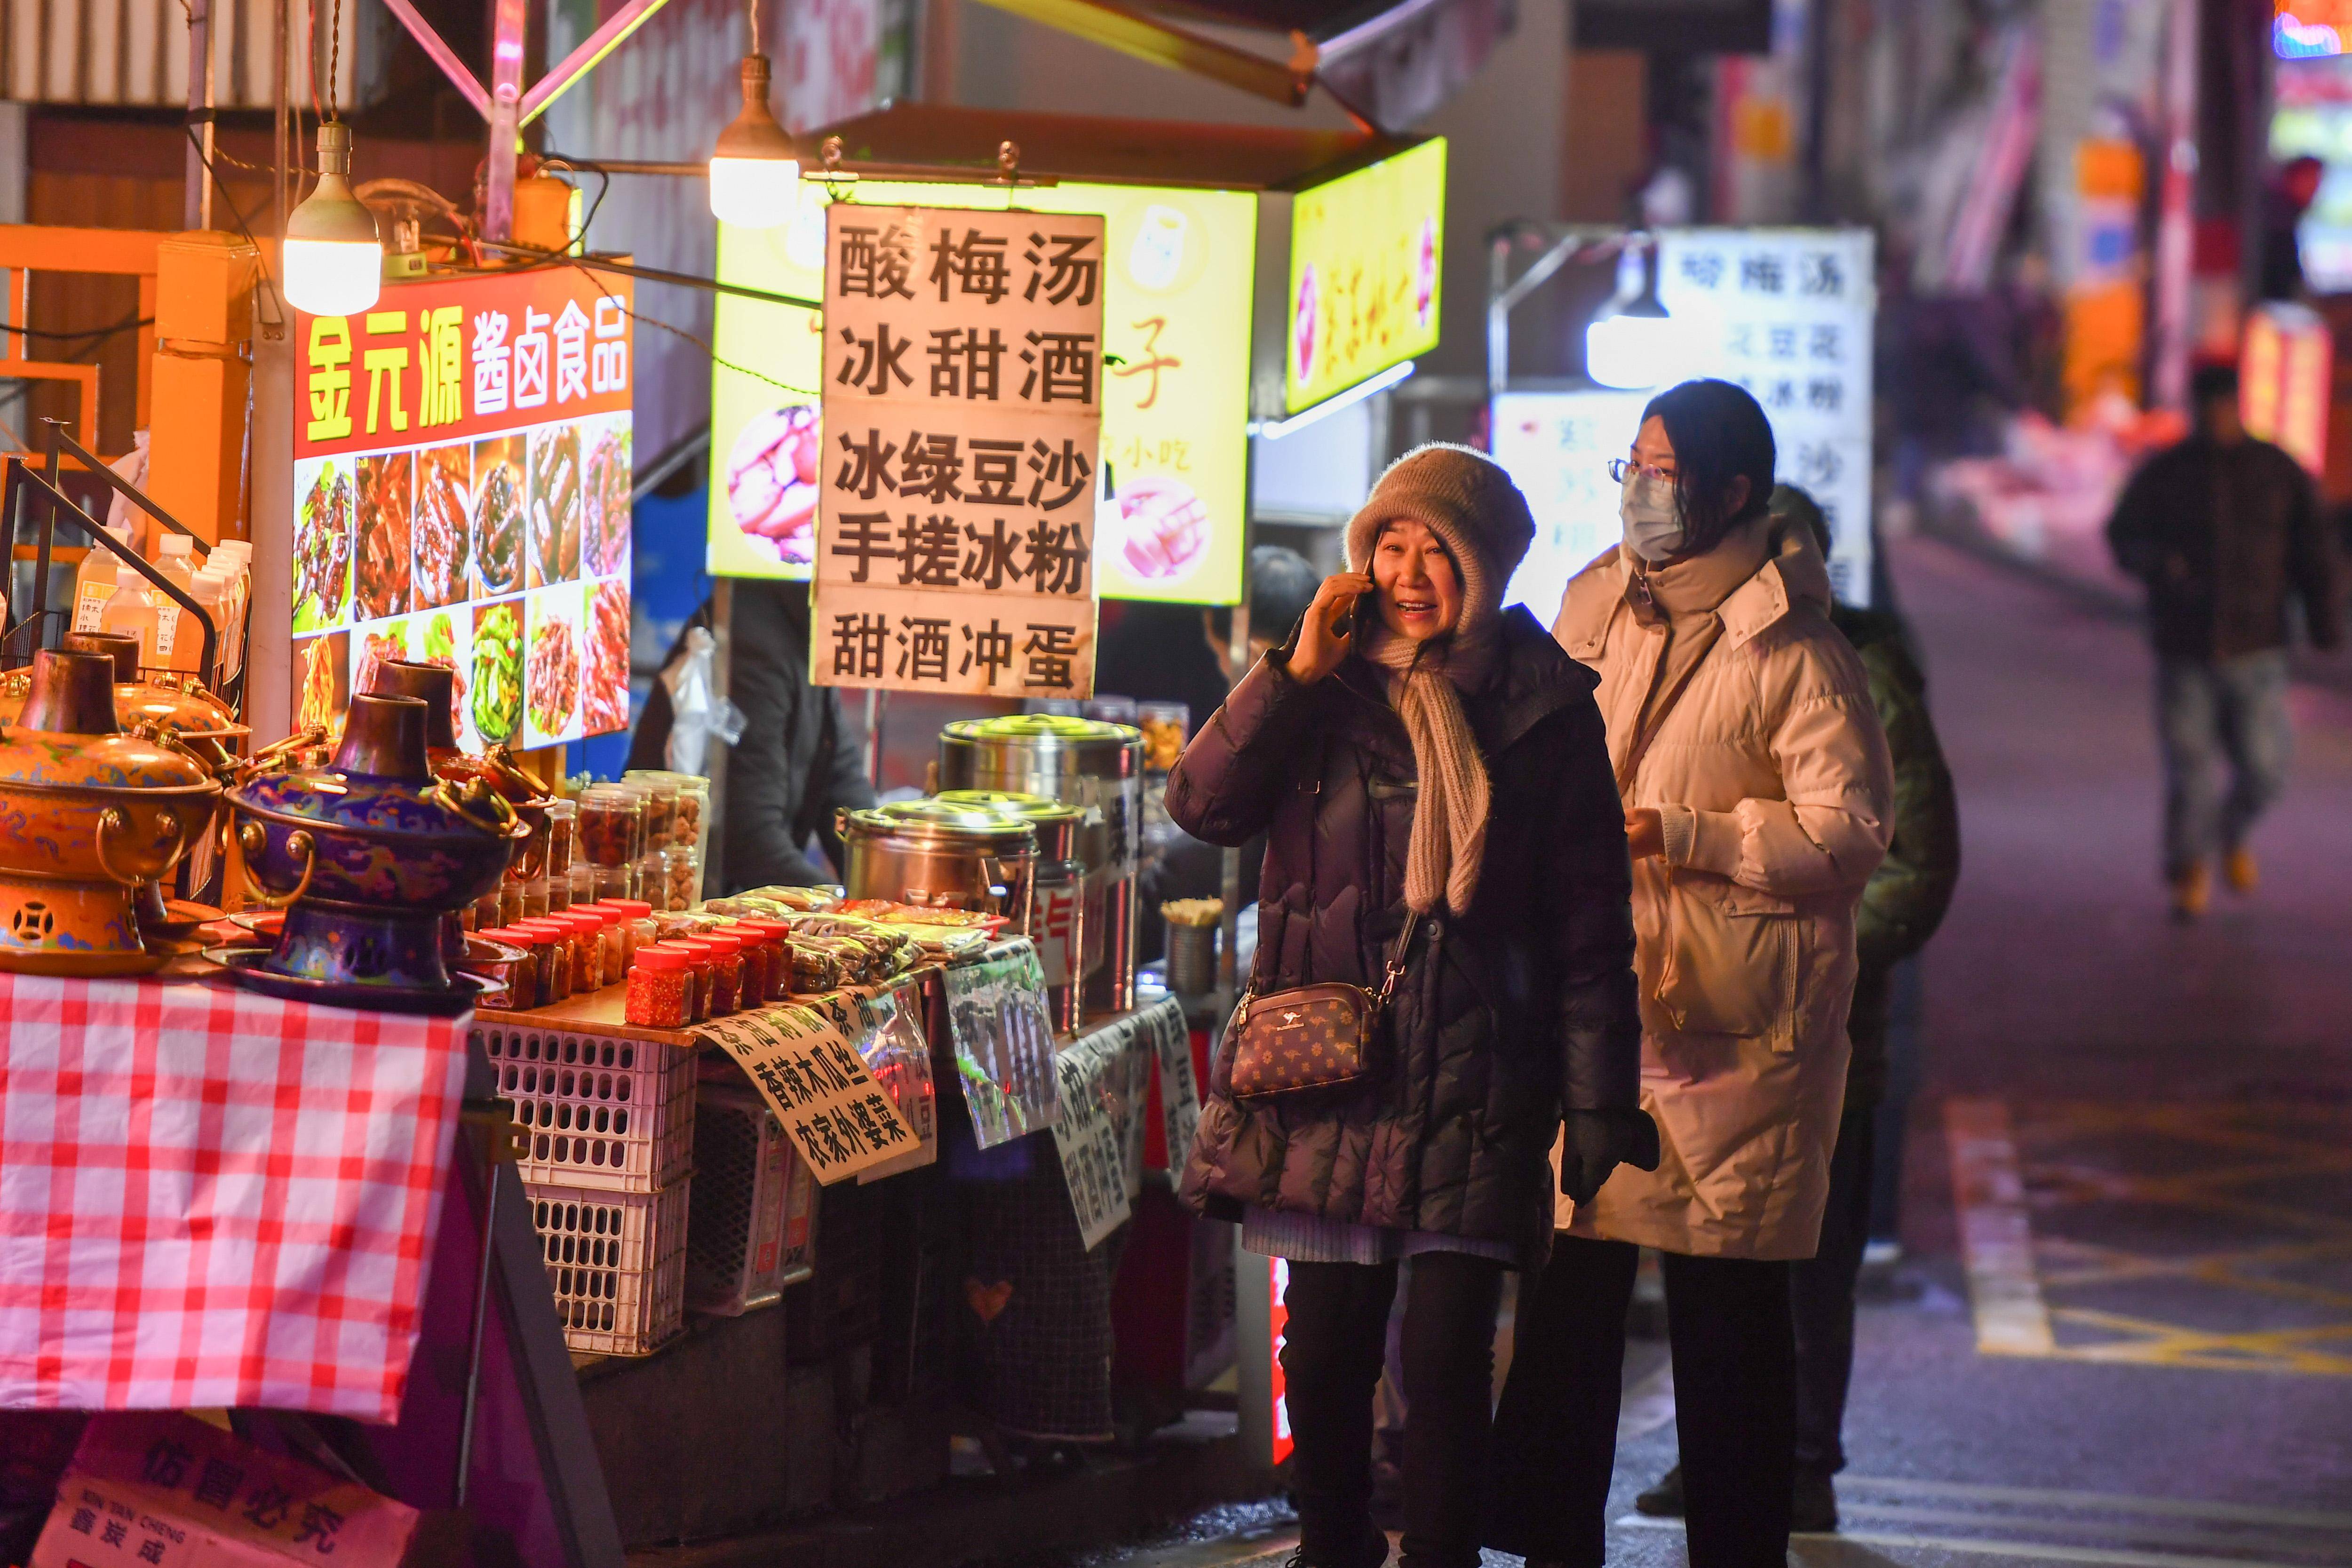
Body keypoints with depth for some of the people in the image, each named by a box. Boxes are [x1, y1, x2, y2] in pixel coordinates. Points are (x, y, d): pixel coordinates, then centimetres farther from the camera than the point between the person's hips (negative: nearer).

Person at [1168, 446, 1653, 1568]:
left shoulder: (1542, 710, 2)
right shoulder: (1328, 689, 9)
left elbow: (1592, 919, 3)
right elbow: (1202, 804, -2)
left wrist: (1599, 1100, -2)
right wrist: (1296, 671, -9)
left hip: (1471, 1074, -2)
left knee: (1446, 1351, -7)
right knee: (1325, 1344, 5)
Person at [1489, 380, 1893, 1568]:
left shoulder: (1791, 650, -8)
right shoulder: (1594, 608, 11)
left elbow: (1849, 833, -13)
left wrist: (1683, 835, -18)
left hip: (1733, 1021, -5)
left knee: (1729, 1305, 0)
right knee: (1567, 1288, 4)